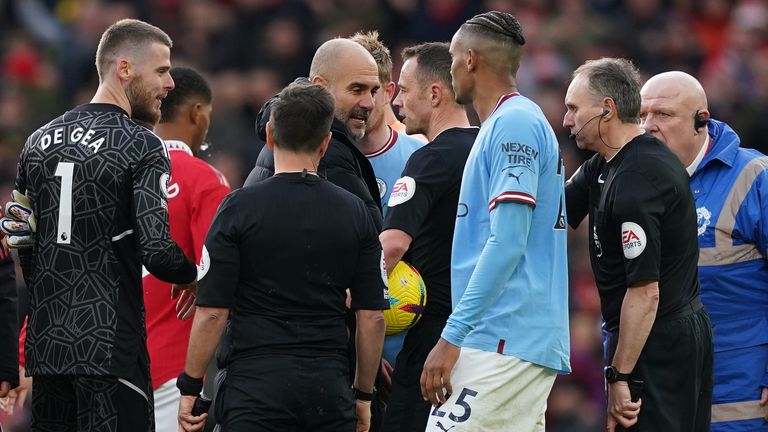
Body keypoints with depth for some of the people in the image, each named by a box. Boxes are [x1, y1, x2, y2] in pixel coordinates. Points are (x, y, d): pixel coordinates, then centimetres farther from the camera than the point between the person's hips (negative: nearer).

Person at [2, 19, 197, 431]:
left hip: (45, 341, 7)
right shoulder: (142, 147, -10)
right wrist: (192, 277, 3)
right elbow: (156, 251, -17)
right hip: (110, 347, -7)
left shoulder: (39, 141, 12)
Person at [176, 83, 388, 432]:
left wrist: (191, 388, 3)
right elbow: (372, 317, 5)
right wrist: (364, 395, 16)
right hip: (329, 389, 3)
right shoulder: (355, 213, 5)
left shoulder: (240, 208, -4)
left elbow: (212, 311, -6)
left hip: (256, 386, -3)